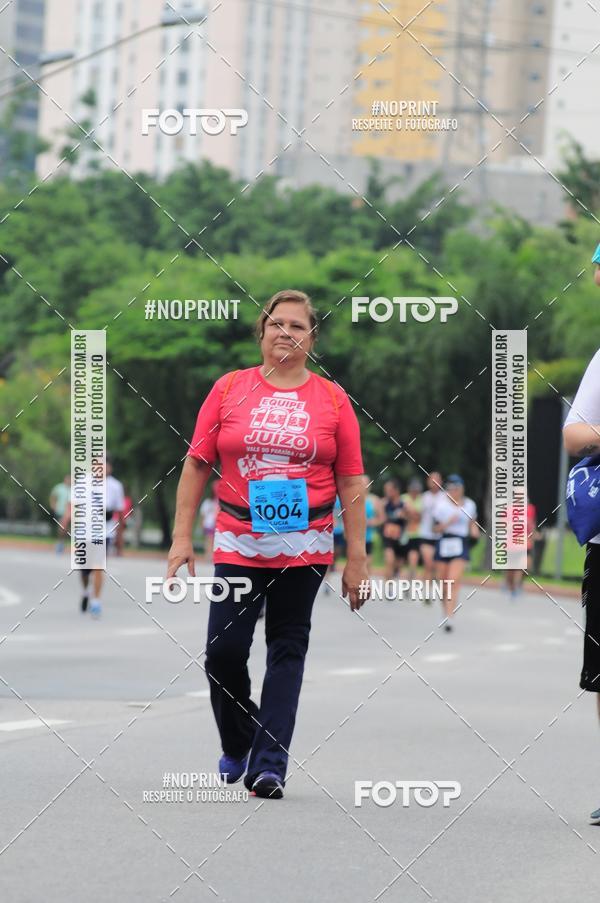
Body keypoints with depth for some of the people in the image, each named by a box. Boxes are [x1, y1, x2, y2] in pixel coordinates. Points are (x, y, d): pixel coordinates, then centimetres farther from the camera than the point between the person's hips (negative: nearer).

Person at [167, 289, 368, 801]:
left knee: (288, 650, 2)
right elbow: (197, 465, 5)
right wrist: (182, 537, 0)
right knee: (224, 650, -4)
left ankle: (269, 763, 5)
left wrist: (356, 558, 1)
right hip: (238, 542, 0)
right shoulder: (229, 389, 3)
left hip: (305, 545, 0)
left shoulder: (332, 399, 2)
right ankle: (236, 746, 21)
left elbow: (351, 481, 4)